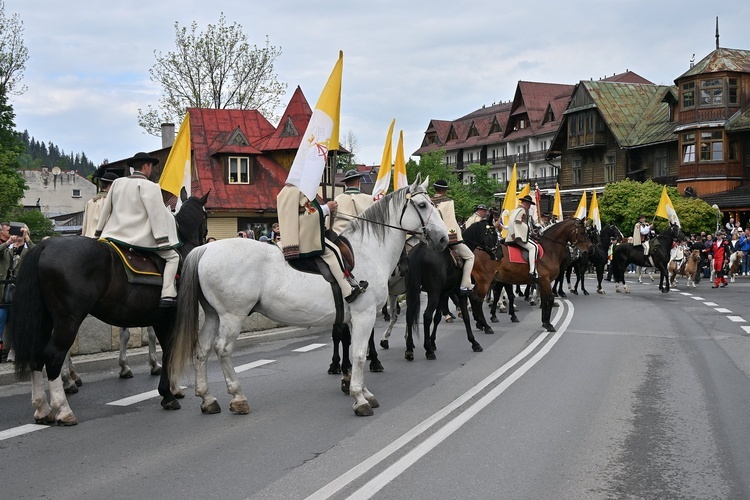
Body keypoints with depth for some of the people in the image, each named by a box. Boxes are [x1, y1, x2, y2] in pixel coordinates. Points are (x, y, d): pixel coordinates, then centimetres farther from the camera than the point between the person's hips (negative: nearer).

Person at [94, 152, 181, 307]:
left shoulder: (118, 183, 9)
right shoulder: (149, 186, -10)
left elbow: (106, 209, 16)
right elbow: (157, 215, -12)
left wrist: (99, 232, 25)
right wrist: (163, 241, -10)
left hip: (114, 235, 6)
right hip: (140, 238, -6)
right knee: (173, 256, 5)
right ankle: (167, 295, -9)